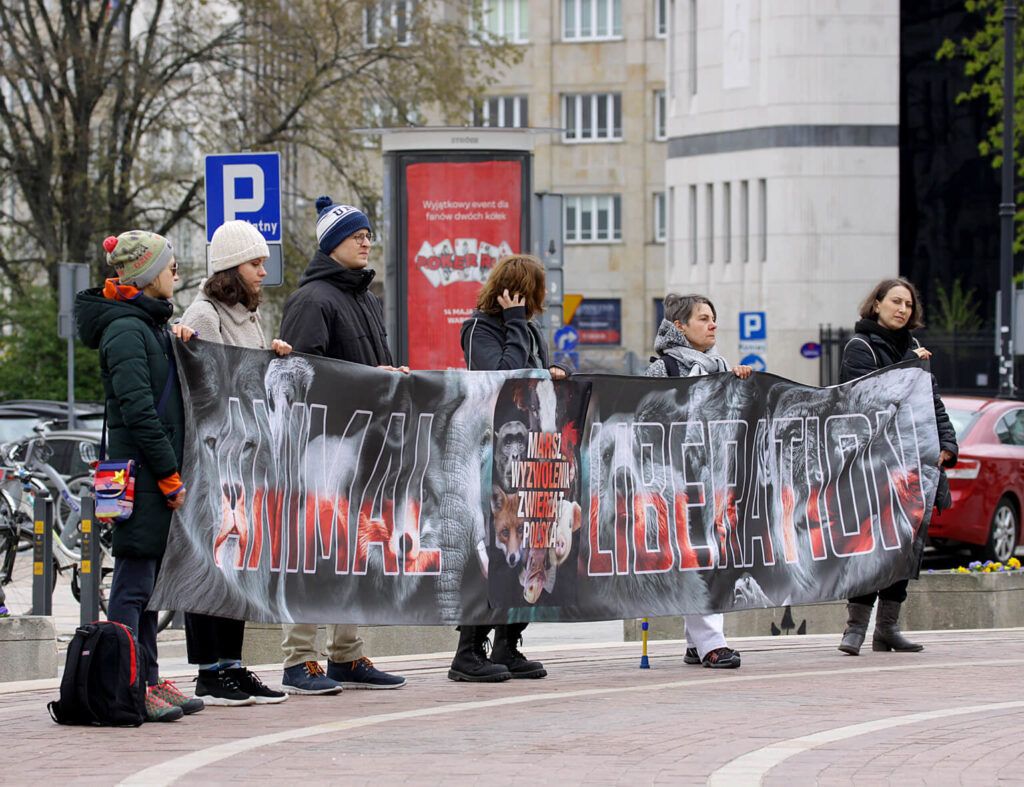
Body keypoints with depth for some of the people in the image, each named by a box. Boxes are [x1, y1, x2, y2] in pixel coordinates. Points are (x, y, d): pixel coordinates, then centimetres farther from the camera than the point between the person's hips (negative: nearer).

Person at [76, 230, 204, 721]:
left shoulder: (150, 325, 18)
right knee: (134, 578, -9)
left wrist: (181, 340, 9)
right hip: (141, 475, -10)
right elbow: (138, 410, -19)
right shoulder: (125, 330, -13)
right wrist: (170, 476, -18)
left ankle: (147, 681, 17)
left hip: (156, 473, 10)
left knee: (149, 576, 12)